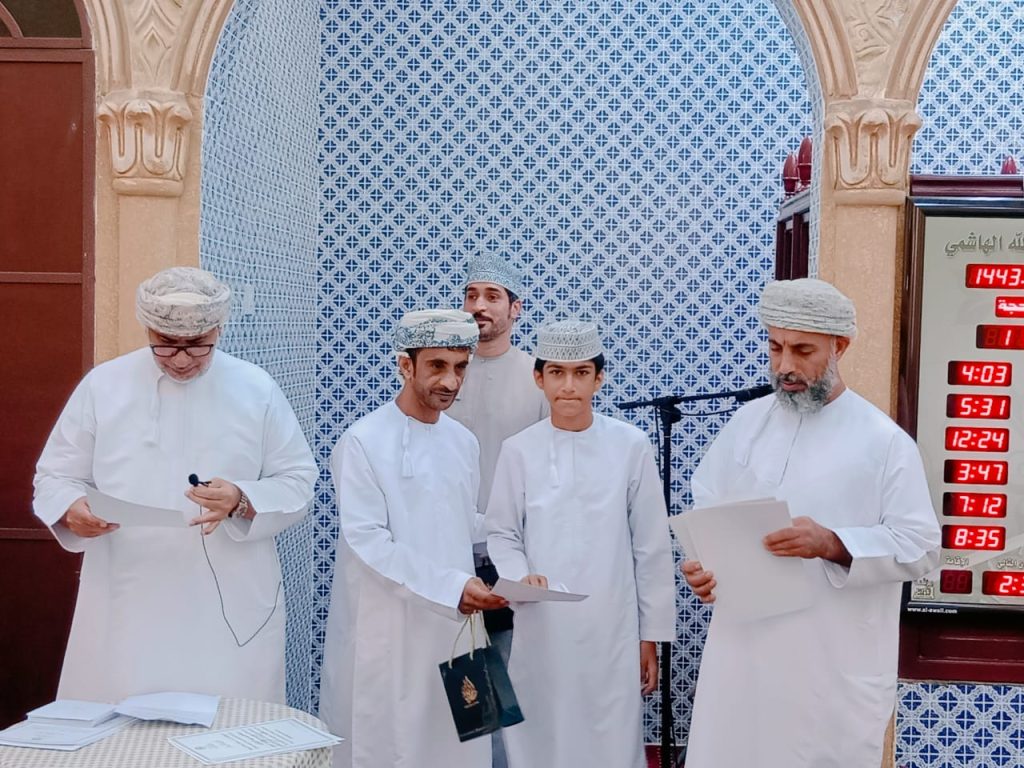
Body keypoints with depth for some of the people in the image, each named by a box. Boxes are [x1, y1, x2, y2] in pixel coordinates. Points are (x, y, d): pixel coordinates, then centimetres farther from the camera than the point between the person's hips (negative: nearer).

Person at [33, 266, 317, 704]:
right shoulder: (104, 385, 3)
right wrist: (72, 509, -15)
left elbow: (297, 482, 4)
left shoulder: (256, 390, 2)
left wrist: (243, 501, -15)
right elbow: (56, 476, 8)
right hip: (127, 609, 1)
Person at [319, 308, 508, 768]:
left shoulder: (464, 442, 9)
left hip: (454, 628, 5)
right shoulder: (363, 442, -11)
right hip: (388, 635, -5)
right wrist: (449, 586, -23)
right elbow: (367, 542, -16)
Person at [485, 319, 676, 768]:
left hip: (612, 631, -1)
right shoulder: (518, 450, 0)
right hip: (541, 631, 1)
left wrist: (652, 636, 3)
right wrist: (521, 575, -14)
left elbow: (651, 547, 1)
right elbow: (502, 535, 7)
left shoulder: (631, 446, -4)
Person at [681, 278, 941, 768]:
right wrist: (702, 563, -9)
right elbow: (707, 511, 12)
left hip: (835, 662, -3)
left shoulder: (883, 441, -6)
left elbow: (920, 546, -7)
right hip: (743, 646, 4)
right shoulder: (746, 423, 7)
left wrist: (832, 545, -21)